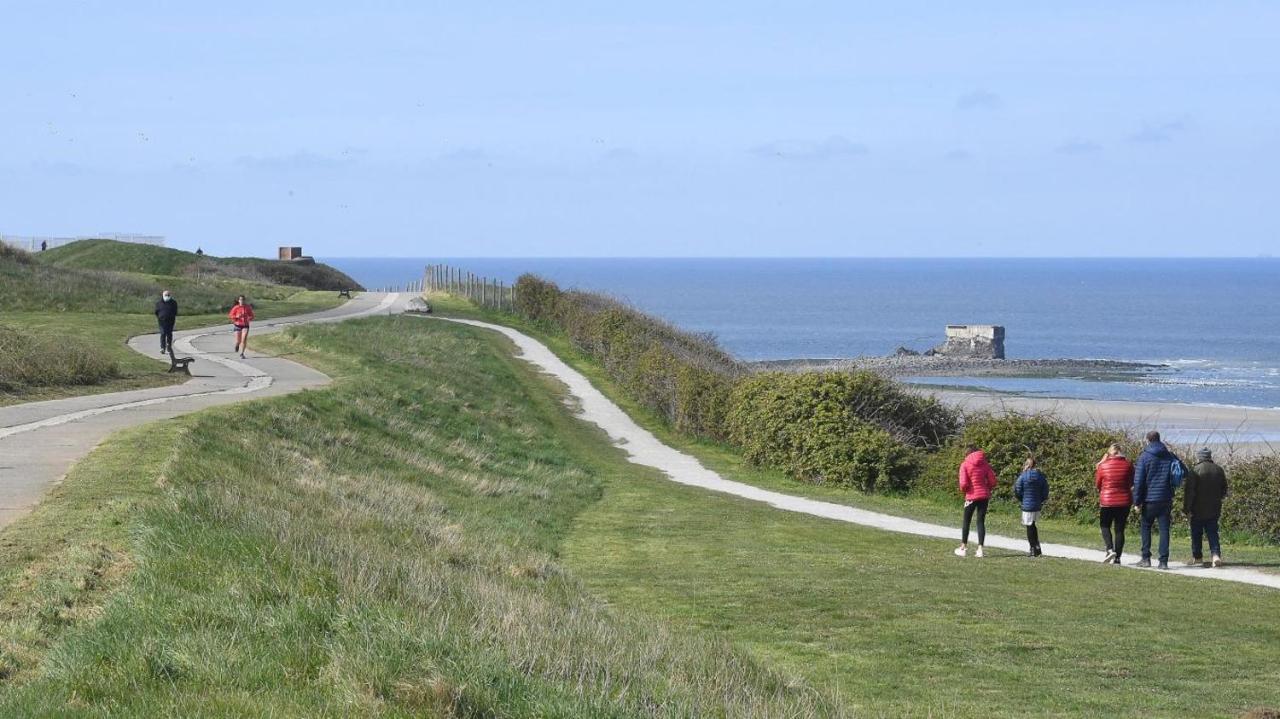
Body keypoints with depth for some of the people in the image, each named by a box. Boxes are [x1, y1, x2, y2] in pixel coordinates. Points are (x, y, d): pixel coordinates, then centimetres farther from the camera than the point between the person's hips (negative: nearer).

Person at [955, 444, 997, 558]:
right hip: (984, 496, 3)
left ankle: (963, 547, 16)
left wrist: (963, 490, 7)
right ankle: (980, 549, 1)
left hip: (971, 496, -3)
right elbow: (992, 481, 1)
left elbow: (963, 483, -14)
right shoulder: (985, 464, 2)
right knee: (981, 522, 6)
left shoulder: (965, 465, -7)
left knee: (966, 522, 11)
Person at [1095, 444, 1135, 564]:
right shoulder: (1128, 464, -4)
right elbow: (1131, 483, 8)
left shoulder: (1103, 465, -8)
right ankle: (1117, 557, 8)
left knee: (1105, 526, 13)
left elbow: (1098, 483, 6)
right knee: (1120, 529, 9)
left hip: (1107, 501, -2)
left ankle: (1110, 549, -9)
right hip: (1124, 501, 2)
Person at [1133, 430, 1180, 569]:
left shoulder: (1144, 457, -5)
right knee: (1164, 529, 3)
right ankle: (1164, 561, -3)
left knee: (1145, 527, 12)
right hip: (1166, 499, 3)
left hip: (1149, 500, -3)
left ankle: (1146, 558, 9)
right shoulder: (1170, 457, 6)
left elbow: (1138, 481, -8)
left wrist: (1137, 501, -5)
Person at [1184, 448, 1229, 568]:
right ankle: (1216, 554, -11)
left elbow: (1189, 492, -15)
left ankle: (1197, 557, 17)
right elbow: (1224, 490, 14)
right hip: (1214, 510, 4)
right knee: (1213, 533, 6)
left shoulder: (1195, 471, -13)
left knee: (1197, 534, 9)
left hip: (1198, 509, -4)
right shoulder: (1219, 470, 4)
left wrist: (1187, 509, -12)